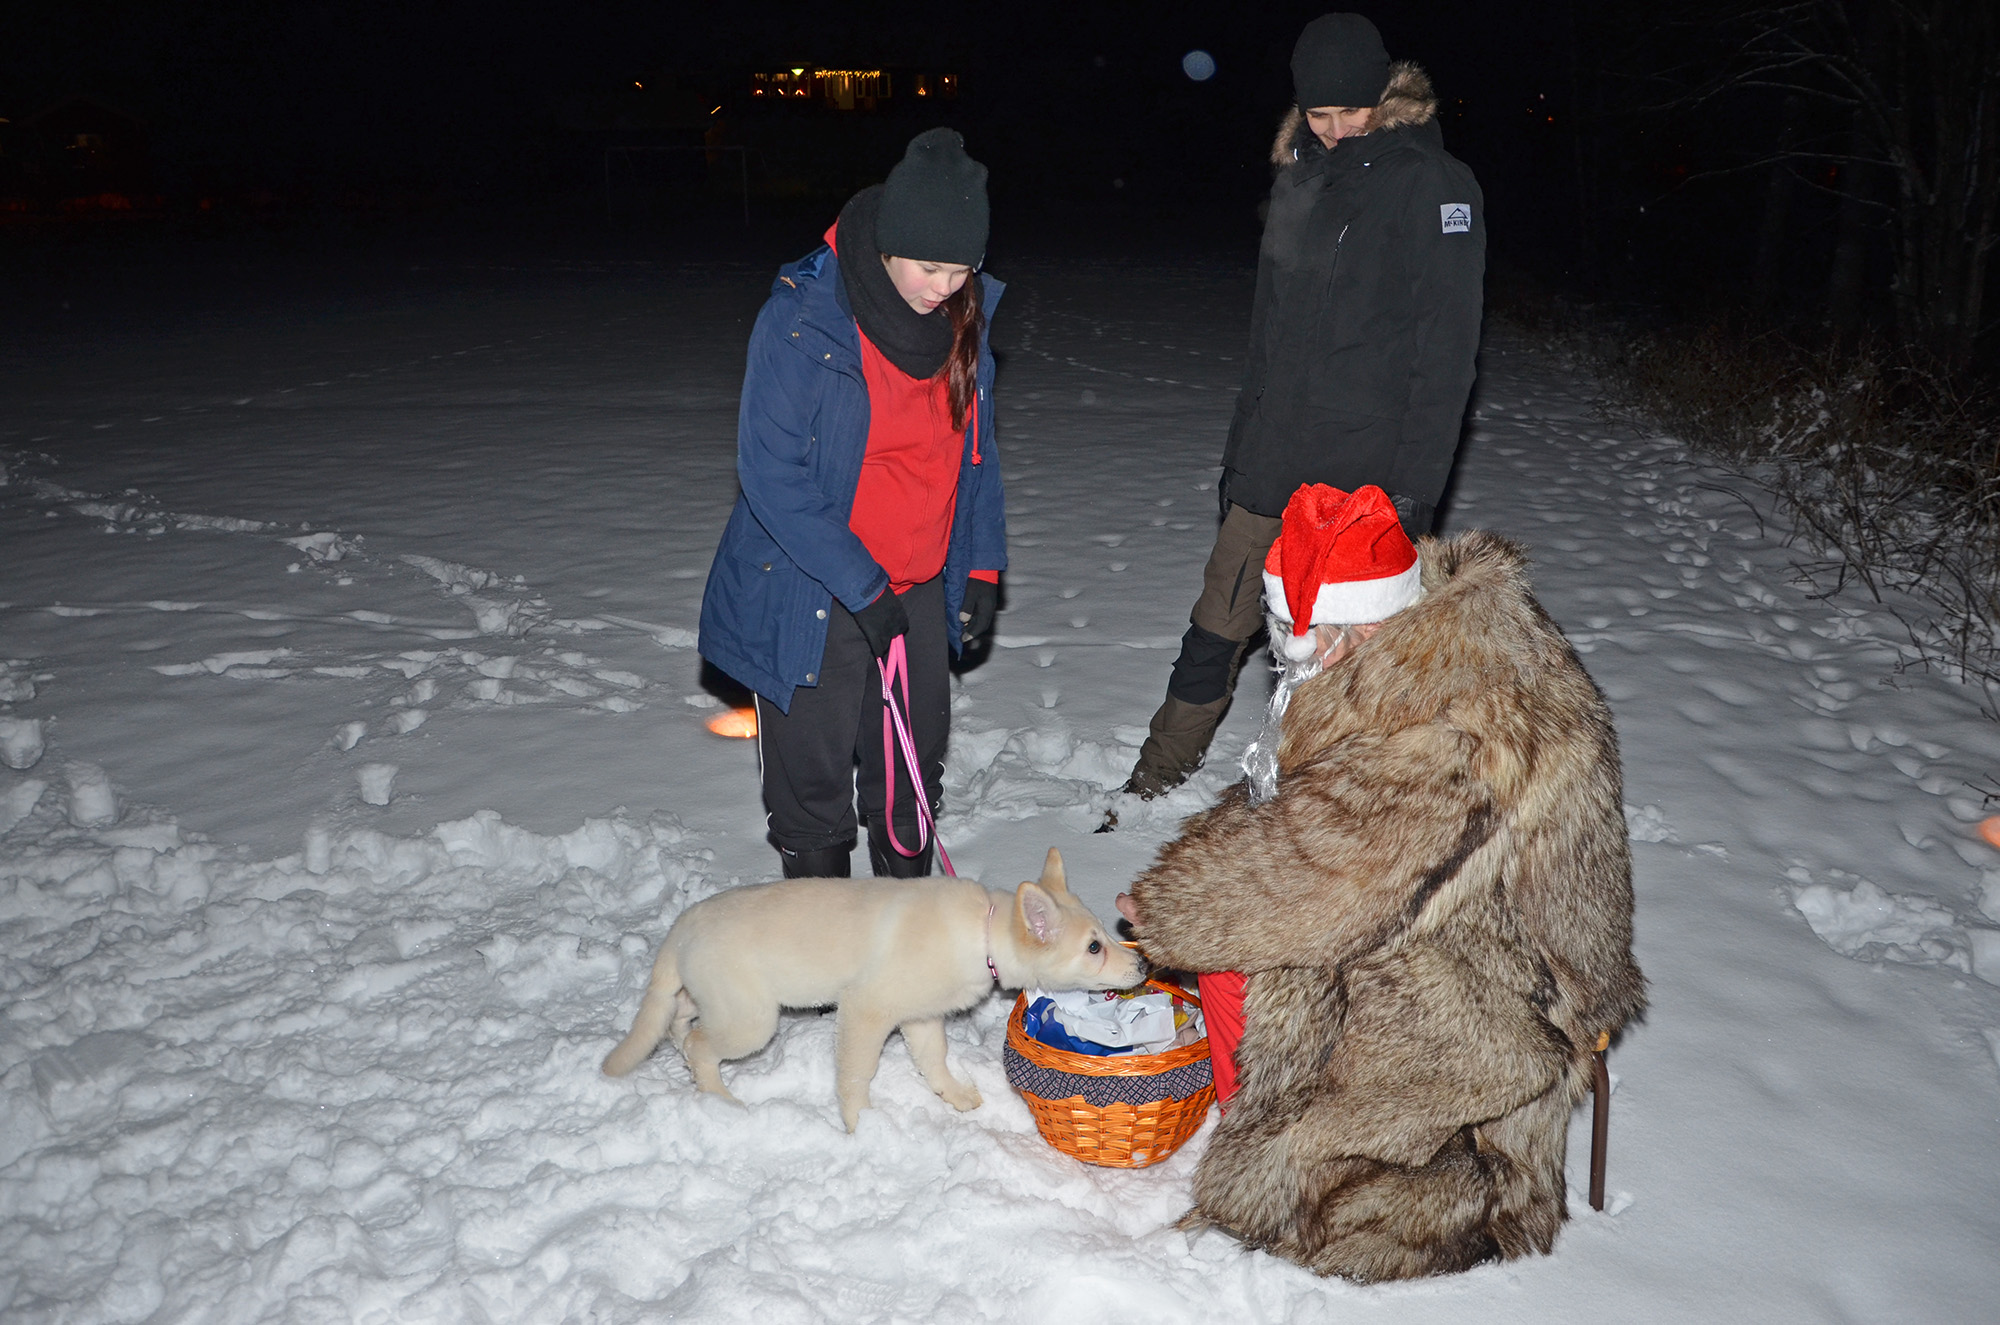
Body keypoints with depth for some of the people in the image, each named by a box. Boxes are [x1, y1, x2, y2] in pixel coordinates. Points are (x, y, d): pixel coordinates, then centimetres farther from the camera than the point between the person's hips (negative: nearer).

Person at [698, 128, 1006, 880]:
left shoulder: (962, 318, 0)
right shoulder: (800, 319, -19)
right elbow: (771, 472, -19)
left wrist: (982, 564, 5)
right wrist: (860, 585, -21)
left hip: (920, 585, 5)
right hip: (813, 593, -5)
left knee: (914, 763, 16)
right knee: (814, 775, 6)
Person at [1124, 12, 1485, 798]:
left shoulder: (1434, 186, -8)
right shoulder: (1299, 176, 12)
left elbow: (1445, 354, -11)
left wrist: (1413, 491, -15)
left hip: (1366, 479, -6)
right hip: (1271, 468, 6)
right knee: (1217, 627, 11)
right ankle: (1157, 780, 25)